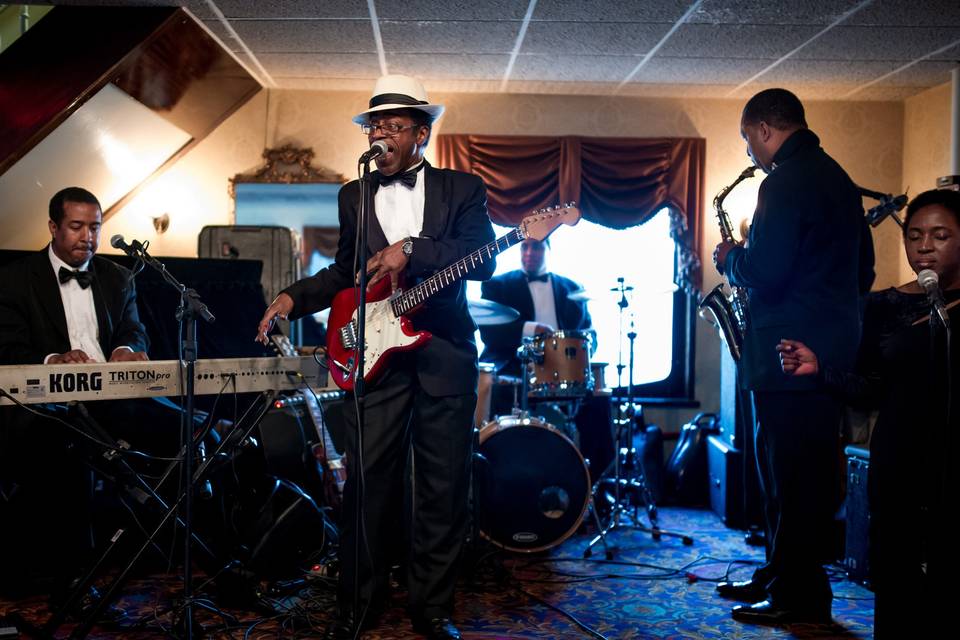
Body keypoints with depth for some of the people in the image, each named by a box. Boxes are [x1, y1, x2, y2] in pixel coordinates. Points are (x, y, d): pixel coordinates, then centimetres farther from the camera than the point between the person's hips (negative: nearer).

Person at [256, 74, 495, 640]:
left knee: (445, 484, 3)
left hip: (446, 350, -1)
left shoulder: (463, 189, 5)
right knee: (368, 479, 0)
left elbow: (483, 260, -9)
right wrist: (294, 298, 4)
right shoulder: (354, 197, 15)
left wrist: (412, 248, -20)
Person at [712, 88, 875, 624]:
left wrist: (730, 259, -3)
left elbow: (764, 272, -22)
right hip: (835, 346, 10)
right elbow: (863, 271, 22)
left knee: (792, 474, -2)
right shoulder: (838, 178, 17)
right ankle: (781, 574, 26)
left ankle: (800, 597, 7)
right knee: (801, 470, 16)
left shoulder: (785, 182, -14)